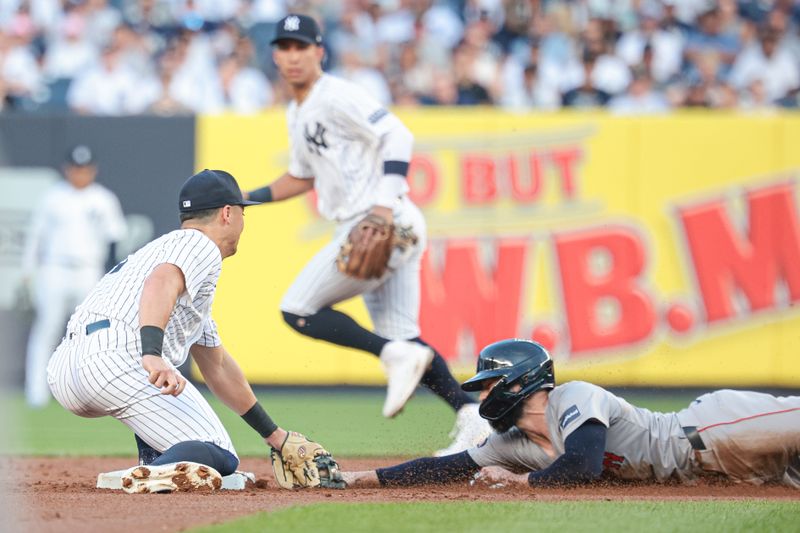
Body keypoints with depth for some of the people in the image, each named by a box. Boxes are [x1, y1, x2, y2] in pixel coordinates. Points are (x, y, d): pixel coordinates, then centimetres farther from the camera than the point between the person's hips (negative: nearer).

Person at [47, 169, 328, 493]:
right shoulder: (201, 246, 8)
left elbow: (217, 366, 42)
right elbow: (161, 283, -18)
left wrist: (273, 434, 45)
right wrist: (152, 355, -35)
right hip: (116, 362, -9)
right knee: (219, 458, -6)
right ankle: (155, 475, -36)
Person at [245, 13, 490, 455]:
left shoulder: (337, 96, -8)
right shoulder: (297, 113, 22)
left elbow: (395, 135, -19)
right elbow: (303, 177, 34)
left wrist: (385, 203, -28)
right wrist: (249, 199, 23)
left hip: (380, 224, -10)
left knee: (297, 310, -6)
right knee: (400, 336, 5)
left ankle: (397, 356, -15)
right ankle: (471, 416, -5)